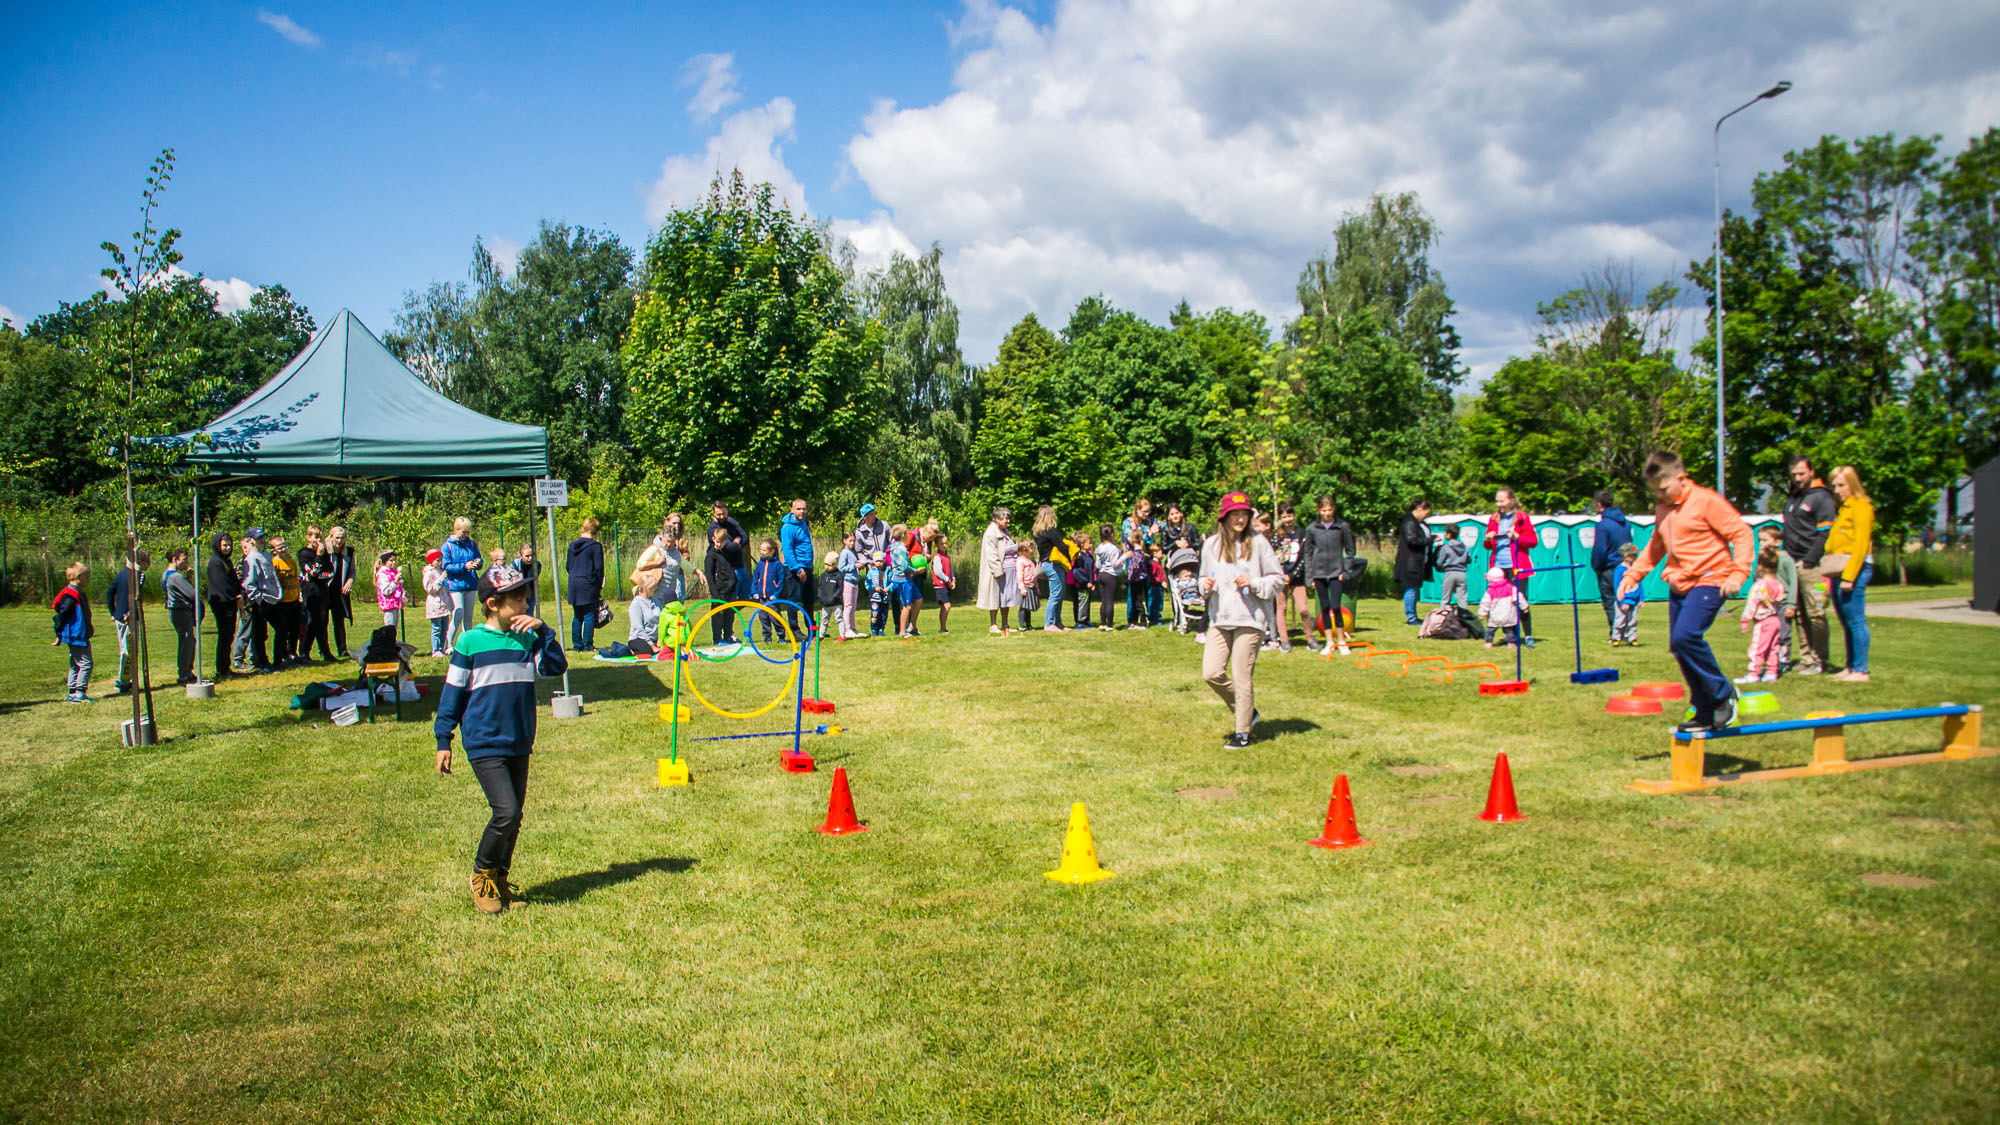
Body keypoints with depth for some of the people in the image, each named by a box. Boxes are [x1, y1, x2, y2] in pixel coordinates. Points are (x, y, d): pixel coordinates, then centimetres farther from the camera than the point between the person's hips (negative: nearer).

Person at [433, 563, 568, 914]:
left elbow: (556, 666, -4)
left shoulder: (527, 638, 7)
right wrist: (443, 740, 1)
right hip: (484, 743, -5)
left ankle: (500, 881, 26)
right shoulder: (470, 642, -5)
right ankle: (481, 875, 8)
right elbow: (453, 691, 0)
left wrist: (542, 630, -12)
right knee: (505, 811, -15)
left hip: (519, 742, 5)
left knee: (514, 817, 9)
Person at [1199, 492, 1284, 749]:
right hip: (1220, 619, 4)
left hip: (1250, 619, -4)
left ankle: (1243, 732, 11)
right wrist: (1206, 585, 0)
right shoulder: (1211, 544, 9)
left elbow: (1278, 579, 2)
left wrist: (1254, 584, -14)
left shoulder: (1258, 543, -2)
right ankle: (1247, 712, 19)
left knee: (1242, 677, -3)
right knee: (1211, 673, -4)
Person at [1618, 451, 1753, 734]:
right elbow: (1656, 546, 25)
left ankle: (1723, 693, -4)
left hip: (1708, 580, -8)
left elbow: (1742, 533, -9)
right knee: (1678, 645, 4)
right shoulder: (1662, 508, 13)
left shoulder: (1706, 501, -9)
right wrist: (1632, 574, 16)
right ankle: (1706, 713, 15)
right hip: (1679, 584, 8)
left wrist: (1738, 573, -19)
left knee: (1686, 636, -24)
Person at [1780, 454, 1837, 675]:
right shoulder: (1791, 497, 20)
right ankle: (1804, 659, 10)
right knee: (1799, 615, 6)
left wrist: (1808, 562, -13)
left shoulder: (1822, 497, -4)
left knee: (1816, 615, -6)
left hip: (1811, 565, -7)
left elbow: (1824, 535, -10)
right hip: (1792, 564, 7)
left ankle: (1818, 661, -2)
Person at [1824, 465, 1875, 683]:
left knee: (1855, 620, -8)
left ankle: (1861, 671, -6)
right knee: (1846, 622, 11)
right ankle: (1850, 667, 17)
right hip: (1838, 571, 9)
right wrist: (1834, 574, 9)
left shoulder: (1861, 506, -5)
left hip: (1853, 568, -9)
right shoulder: (1842, 508, 21)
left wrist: (1849, 576, -19)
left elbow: (1861, 545, -14)